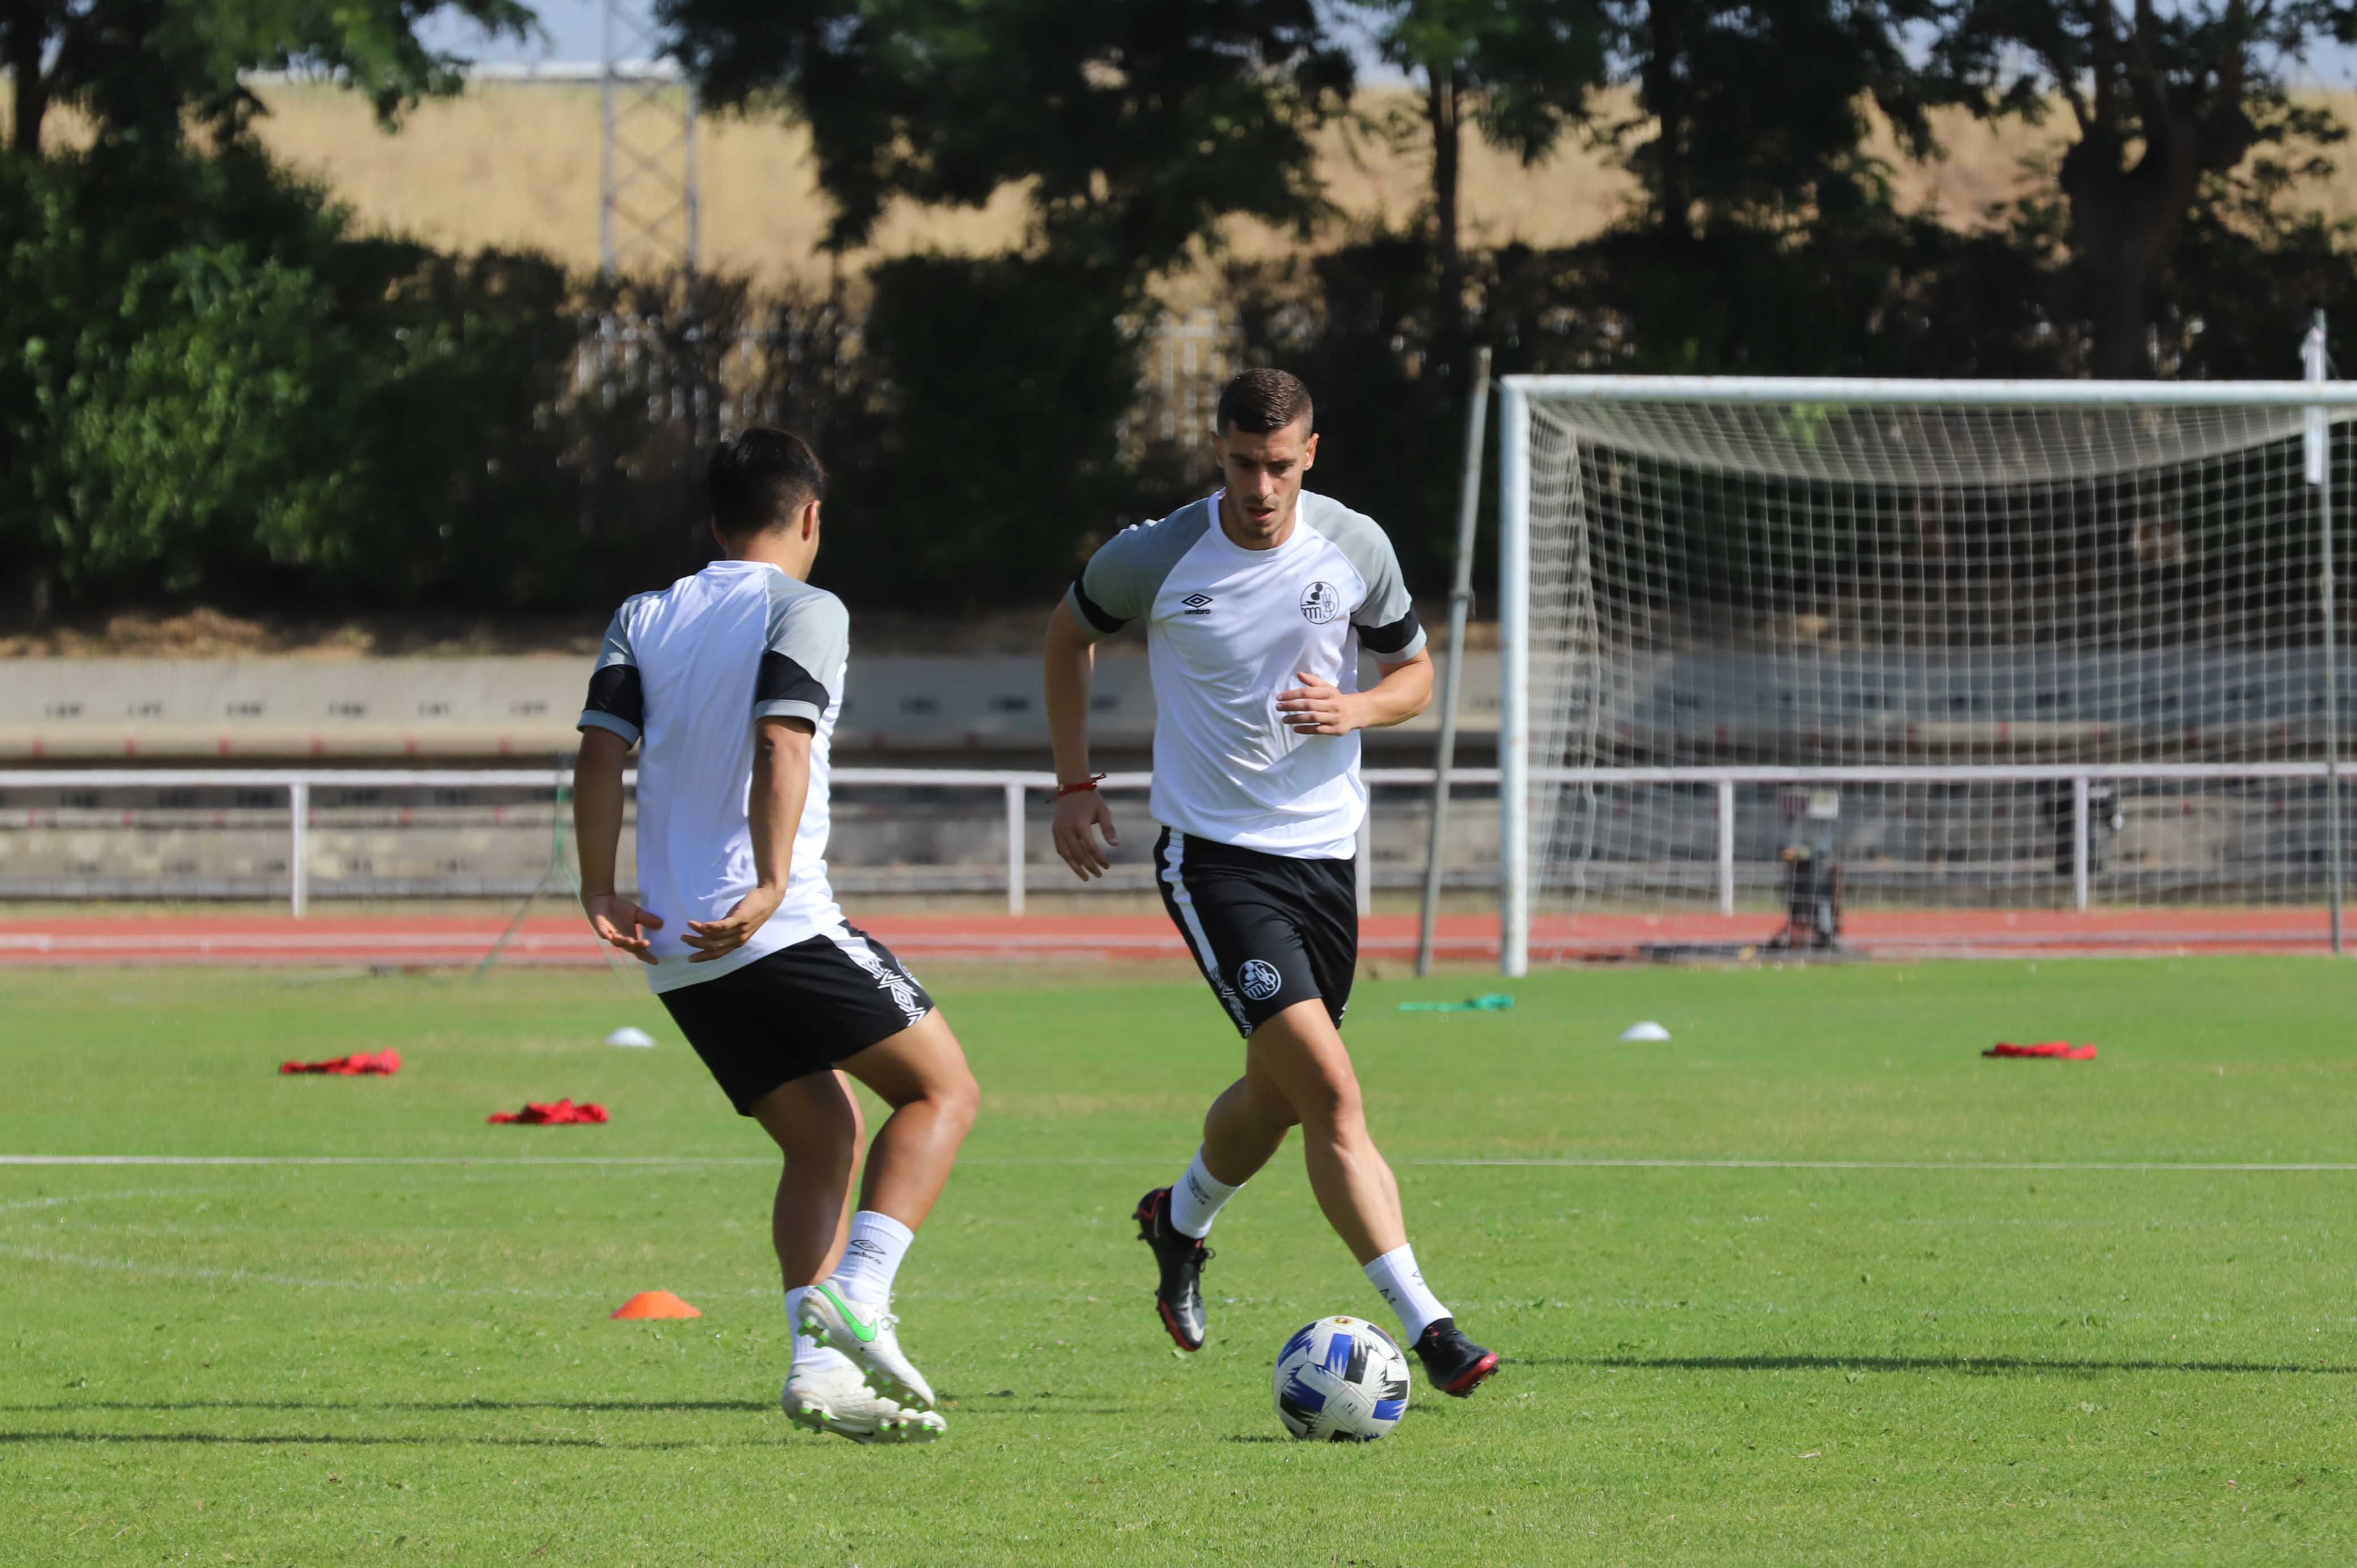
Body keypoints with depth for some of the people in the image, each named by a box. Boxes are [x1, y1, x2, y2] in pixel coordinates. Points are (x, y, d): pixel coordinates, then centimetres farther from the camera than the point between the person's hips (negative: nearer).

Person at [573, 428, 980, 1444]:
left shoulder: (644, 620, 15)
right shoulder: (805, 611, -2)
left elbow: (601, 751, 2)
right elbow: (779, 746, -17)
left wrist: (600, 891, 0)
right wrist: (770, 887, -23)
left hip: (682, 960, 7)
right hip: (783, 931, -7)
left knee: (823, 1138, 16)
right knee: (940, 1091, 5)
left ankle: (820, 1362, 0)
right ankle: (857, 1301, -15)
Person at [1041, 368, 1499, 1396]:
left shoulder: (1357, 549, -2)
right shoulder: (1156, 557, -9)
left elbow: (1414, 674, 10)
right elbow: (1070, 633, 11)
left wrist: (1353, 709, -12)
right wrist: (1074, 785, 8)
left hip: (1324, 850, 4)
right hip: (1212, 853, -4)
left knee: (1277, 1097, 16)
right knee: (1329, 1090, -17)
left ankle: (1180, 1218, 49)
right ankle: (1424, 1326, -20)